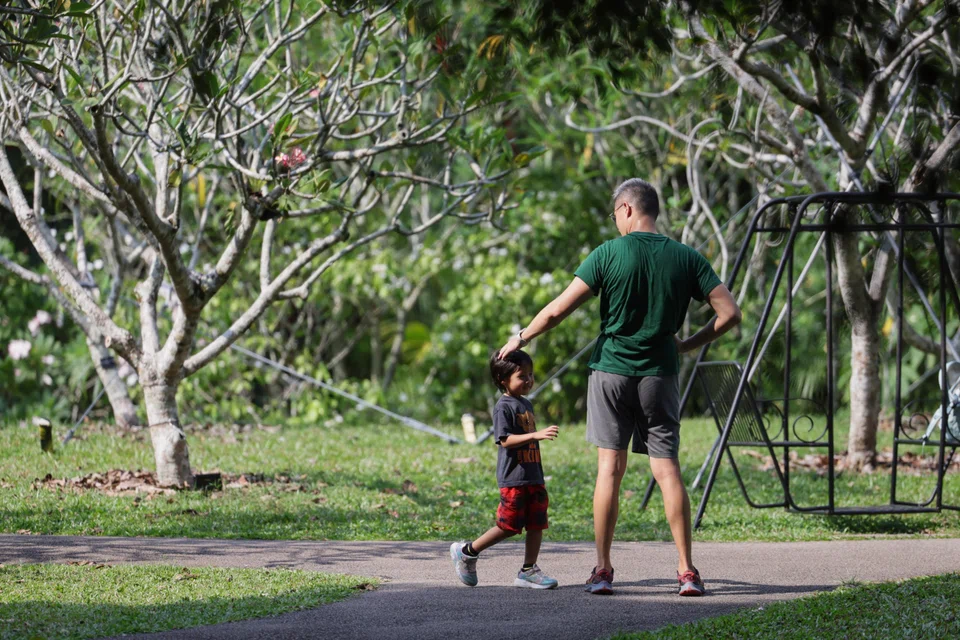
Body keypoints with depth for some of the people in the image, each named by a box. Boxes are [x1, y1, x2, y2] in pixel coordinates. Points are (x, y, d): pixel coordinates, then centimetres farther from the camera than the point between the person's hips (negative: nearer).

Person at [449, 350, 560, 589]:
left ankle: (528, 570, 9)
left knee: (537, 524, 3)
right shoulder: (504, 407, -11)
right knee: (508, 526, -5)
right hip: (513, 478, -8)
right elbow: (505, 440, -21)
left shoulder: (526, 404, 16)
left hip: (533, 477, 8)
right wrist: (536, 435, -30)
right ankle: (467, 552, 11)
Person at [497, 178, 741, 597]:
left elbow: (557, 311, -8)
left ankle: (602, 570, 3)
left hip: (612, 370, -1)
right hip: (660, 374, 1)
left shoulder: (609, 255, -6)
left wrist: (520, 339, 7)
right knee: (667, 469, 1)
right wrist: (688, 345, 9)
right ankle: (687, 572, -4)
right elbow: (730, 313, -3)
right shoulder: (687, 259, 0)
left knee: (610, 468, 3)